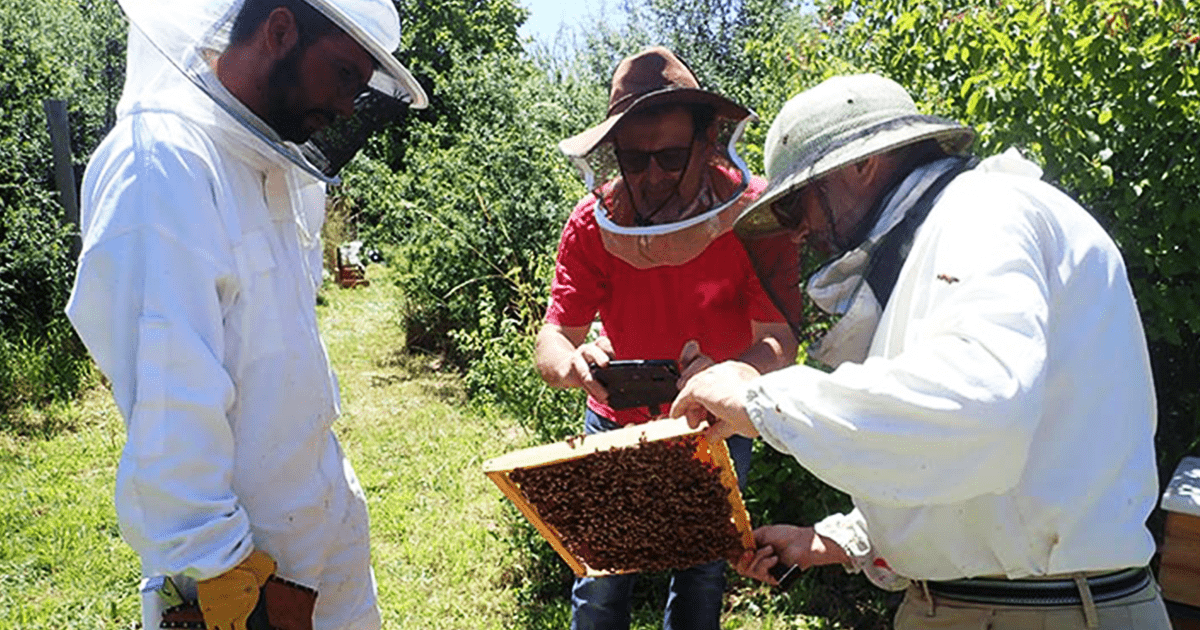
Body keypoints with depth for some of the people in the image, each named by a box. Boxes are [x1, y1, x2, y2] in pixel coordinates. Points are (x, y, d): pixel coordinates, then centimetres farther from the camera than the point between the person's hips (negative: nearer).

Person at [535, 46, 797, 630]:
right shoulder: (592, 223, -19)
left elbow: (779, 342, -25)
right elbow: (552, 338, -19)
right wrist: (574, 362, -45)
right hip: (618, 423, 1)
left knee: (702, 577, 13)